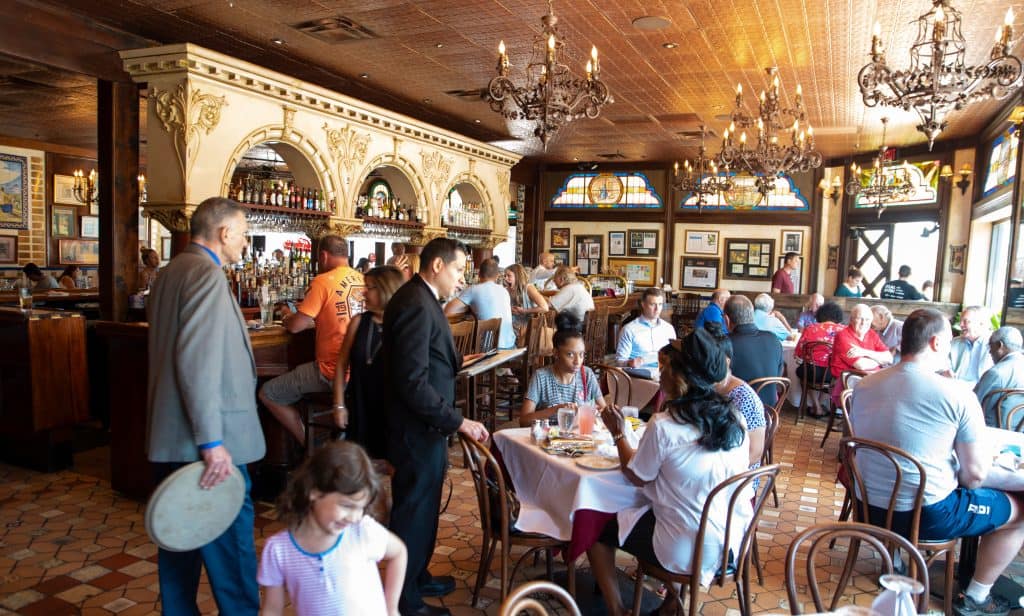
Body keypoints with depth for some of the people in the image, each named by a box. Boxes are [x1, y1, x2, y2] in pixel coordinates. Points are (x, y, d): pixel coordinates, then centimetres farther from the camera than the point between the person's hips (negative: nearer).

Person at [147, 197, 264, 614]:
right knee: (231, 548, 0)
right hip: (205, 445, -10)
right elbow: (197, 362, -24)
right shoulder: (206, 274, -16)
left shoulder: (171, 273, 14)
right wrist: (211, 442, -24)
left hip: (171, 440, 10)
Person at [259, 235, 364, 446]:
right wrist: (313, 321, 23)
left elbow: (295, 326, -10)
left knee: (268, 394, 7)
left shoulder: (323, 282, -12)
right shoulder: (363, 280, 8)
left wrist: (287, 316, 11)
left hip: (335, 372, -8)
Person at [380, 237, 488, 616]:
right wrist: (458, 422, -25)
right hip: (418, 430, -10)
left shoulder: (422, 299, 9)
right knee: (414, 512, 6)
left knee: (423, 508, 23)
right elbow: (413, 381, -28)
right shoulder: (415, 305, -23)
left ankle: (418, 577, 41)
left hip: (425, 426, 10)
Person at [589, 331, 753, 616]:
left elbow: (636, 477, -8)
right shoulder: (734, 418, -6)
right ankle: (675, 592, 33)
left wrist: (618, 434, 6)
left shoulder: (663, 426, -22)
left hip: (688, 550, -6)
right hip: (735, 541, 6)